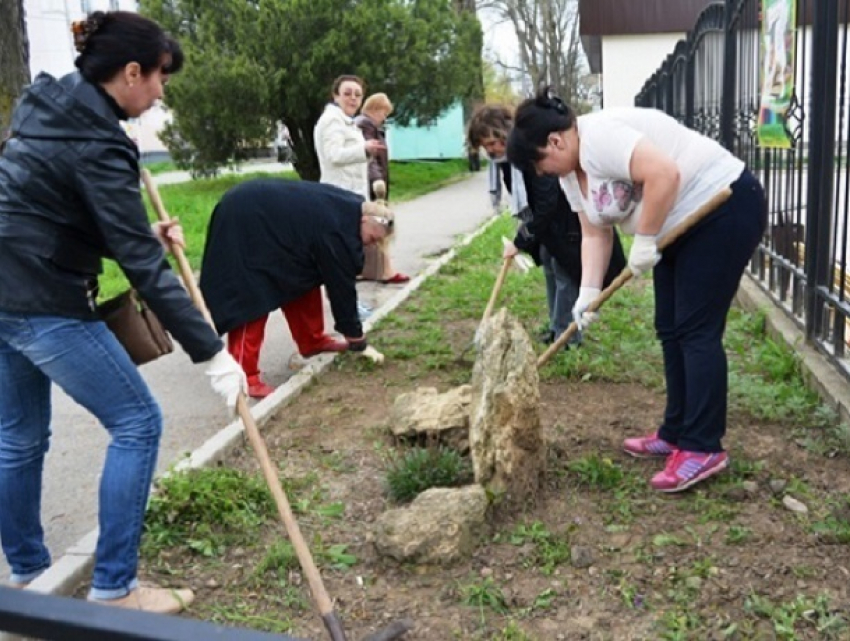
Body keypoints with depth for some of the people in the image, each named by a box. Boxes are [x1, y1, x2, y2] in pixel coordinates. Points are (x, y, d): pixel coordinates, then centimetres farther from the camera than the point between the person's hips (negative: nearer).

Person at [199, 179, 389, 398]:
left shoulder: (349, 207, 2)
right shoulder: (336, 231, -25)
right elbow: (341, 286, -18)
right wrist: (358, 343, -9)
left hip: (263, 215, 10)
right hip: (244, 221, -10)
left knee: (303, 278, 14)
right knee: (251, 299, -13)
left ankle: (312, 341, 27)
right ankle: (243, 376, -11)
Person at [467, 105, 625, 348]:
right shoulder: (508, 154, -6)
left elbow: (546, 203, -32)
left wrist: (521, 241, -26)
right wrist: (524, 230, -1)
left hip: (570, 215, -9)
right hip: (550, 217, 9)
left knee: (565, 272, -6)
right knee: (549, 265, 14)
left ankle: (567, 336, 3)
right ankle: (556, 327, 26)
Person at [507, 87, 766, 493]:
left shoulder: (600, 137, -23)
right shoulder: (571, 172, 8)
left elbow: (664, 174, -33)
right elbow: (594, 234, 8)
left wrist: (644, 239, -24)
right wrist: (588, 291, -2)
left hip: (724, 210, -10)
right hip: (682, 227, 10)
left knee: (696, 331, -10)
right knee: (670, 331, 10)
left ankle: (704, 448, -4)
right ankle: (677, 434, 19)